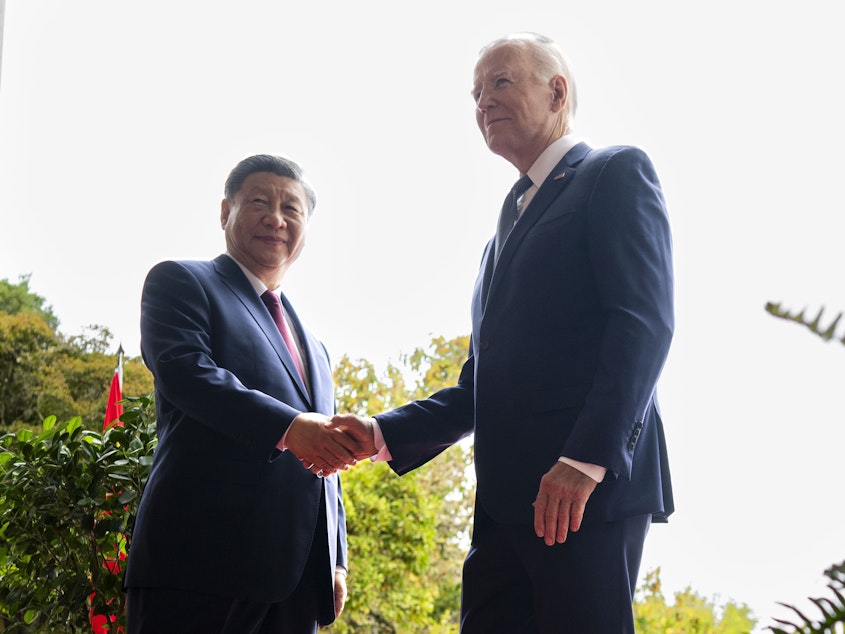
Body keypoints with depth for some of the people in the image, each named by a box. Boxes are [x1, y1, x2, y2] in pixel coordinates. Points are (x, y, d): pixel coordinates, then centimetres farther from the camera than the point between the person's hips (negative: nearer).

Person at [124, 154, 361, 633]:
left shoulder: (314, 349, 29)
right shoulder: (181, 282, 9)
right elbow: (184, 371, -10)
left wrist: (336, 561, 14)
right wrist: (290, 426, -22)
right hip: (204, 558, -6)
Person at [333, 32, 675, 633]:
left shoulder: (616, 173, 3)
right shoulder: (510, 225, 28)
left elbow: (646, 321, -11)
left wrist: (587, 457, -22)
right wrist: (387, 434, 12)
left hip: (591, 491, -7)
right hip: (505, 502, 8)